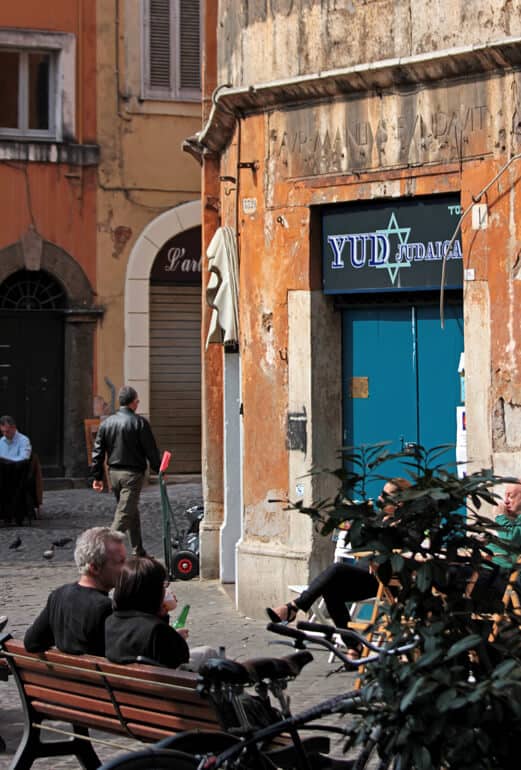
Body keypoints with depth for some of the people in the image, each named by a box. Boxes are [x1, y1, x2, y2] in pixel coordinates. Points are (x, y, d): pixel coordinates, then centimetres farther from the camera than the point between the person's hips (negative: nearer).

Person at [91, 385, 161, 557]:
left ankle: (138, 550, 25)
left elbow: (98, 451, 8)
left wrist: (97, 476, 12)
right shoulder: (139, 422, -10)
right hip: (132, 473, -6)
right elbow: (151, 450, -9)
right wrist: (159, 470, 2)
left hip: (114, 472, 6)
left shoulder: (107, 422, 7)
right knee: (125, 512, -8)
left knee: (133, 512, 18)